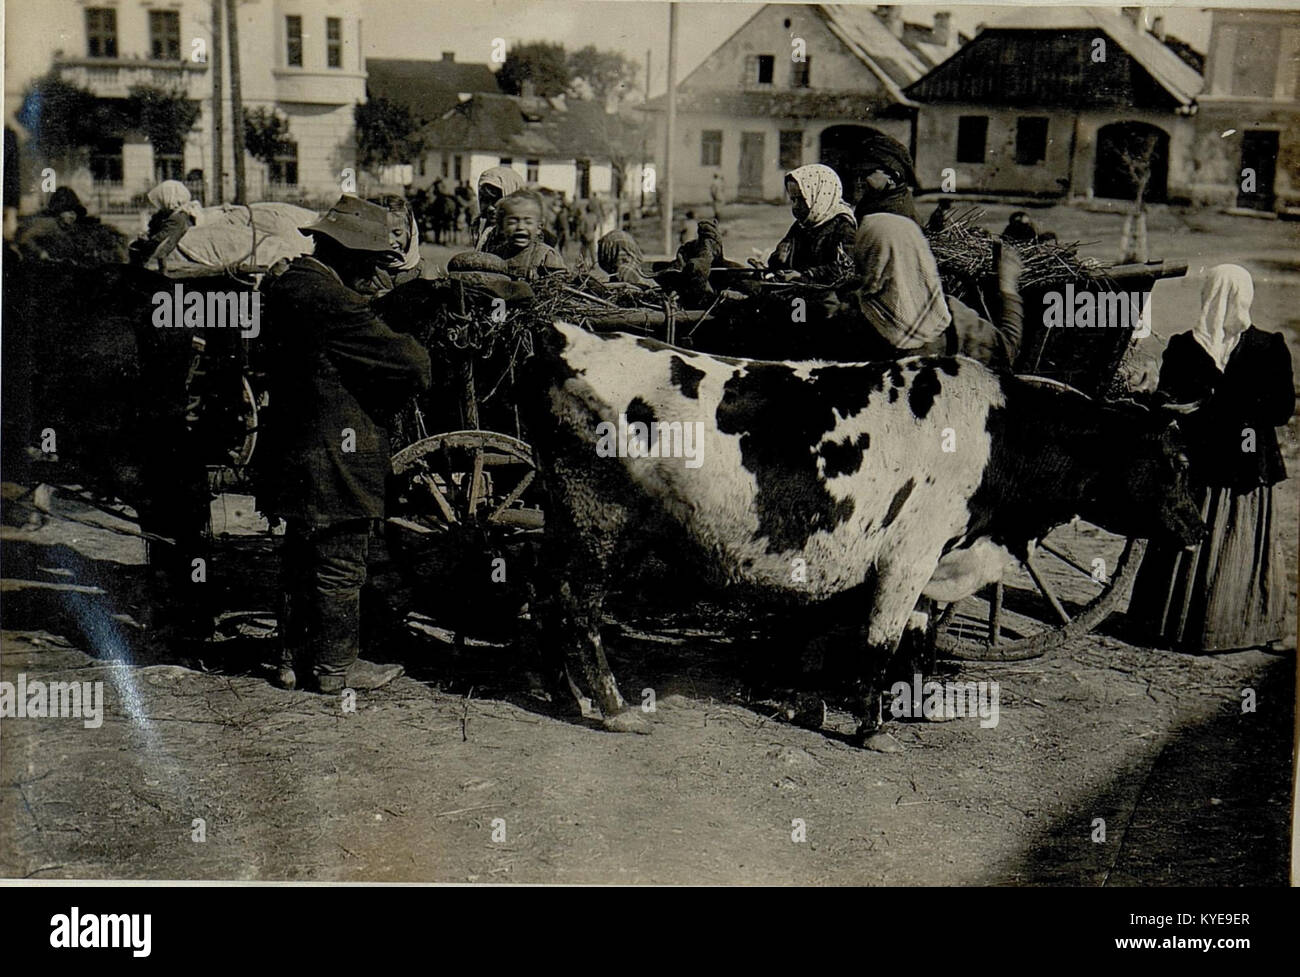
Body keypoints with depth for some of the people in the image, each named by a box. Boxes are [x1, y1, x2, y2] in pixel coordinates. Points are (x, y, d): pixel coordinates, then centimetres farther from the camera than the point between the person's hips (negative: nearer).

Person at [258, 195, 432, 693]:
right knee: (341, 563, 3)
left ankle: (295, 658, 28)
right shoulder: (331, 301, -22)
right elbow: (409, 362, -22)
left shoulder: (285, 281, 8)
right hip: (335, 459, -10)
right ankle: (337, 666, 13)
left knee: (302, 556, 18)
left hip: (295, 451, 10)